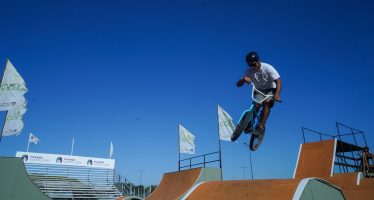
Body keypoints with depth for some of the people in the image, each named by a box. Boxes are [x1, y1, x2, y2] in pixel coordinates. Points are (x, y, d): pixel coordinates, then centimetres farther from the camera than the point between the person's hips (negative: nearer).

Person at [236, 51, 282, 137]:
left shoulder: (268, 68, -22)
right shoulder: (249, 71, -13)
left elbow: (278, 82, -28)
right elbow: (238, 84, -18)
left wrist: (277, 94, -46)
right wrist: (243, 79, -41)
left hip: (270, 90, -2)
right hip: (259, 91, 2)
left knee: (266, 102, -32)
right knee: (256, 105, -24)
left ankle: (261, 126, -32)